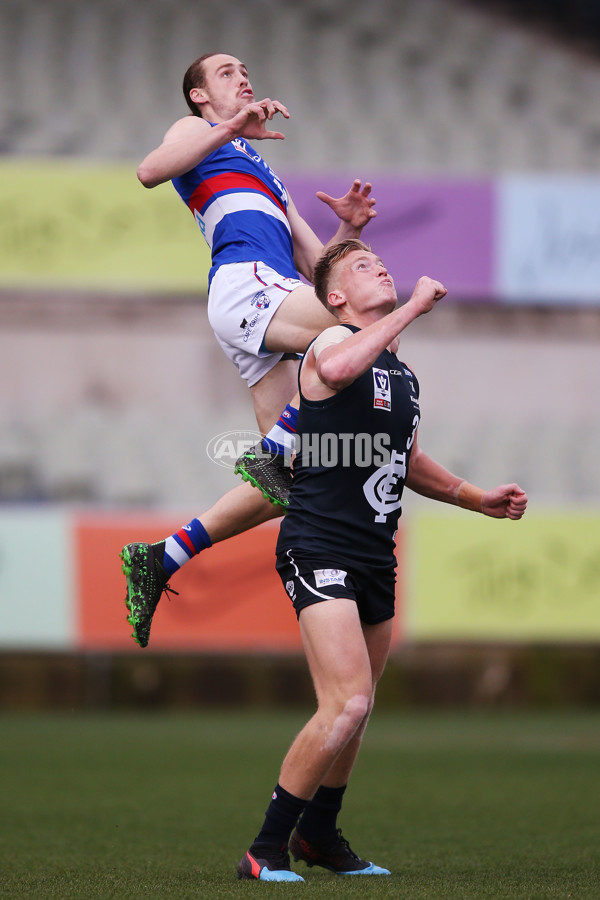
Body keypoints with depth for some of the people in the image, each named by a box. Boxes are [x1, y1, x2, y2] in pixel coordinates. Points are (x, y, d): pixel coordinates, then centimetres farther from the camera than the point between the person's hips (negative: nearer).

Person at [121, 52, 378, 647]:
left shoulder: (267, 181, 39)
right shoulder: (195, 131, 18)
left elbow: (316, 269, 31)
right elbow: (151, 171, -7)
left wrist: (348, 230, 11)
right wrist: (231, 129, -16)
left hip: (271, 296, 8)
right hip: (244, 282, -8)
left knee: (291, 479, -3)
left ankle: (158, 560, 0)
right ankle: (272, 452, -26)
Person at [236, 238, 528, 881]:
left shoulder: (403, 376, 18)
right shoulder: (331, 342, -8)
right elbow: (338, 369, -36)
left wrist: (477, 499, 23)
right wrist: (415, 306, -30)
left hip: (375, 557, 9)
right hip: (318, 549, -9)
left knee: (354, 710, 16)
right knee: (347, 703, -20)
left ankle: (319, 836, 35)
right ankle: (265, 852, -12)